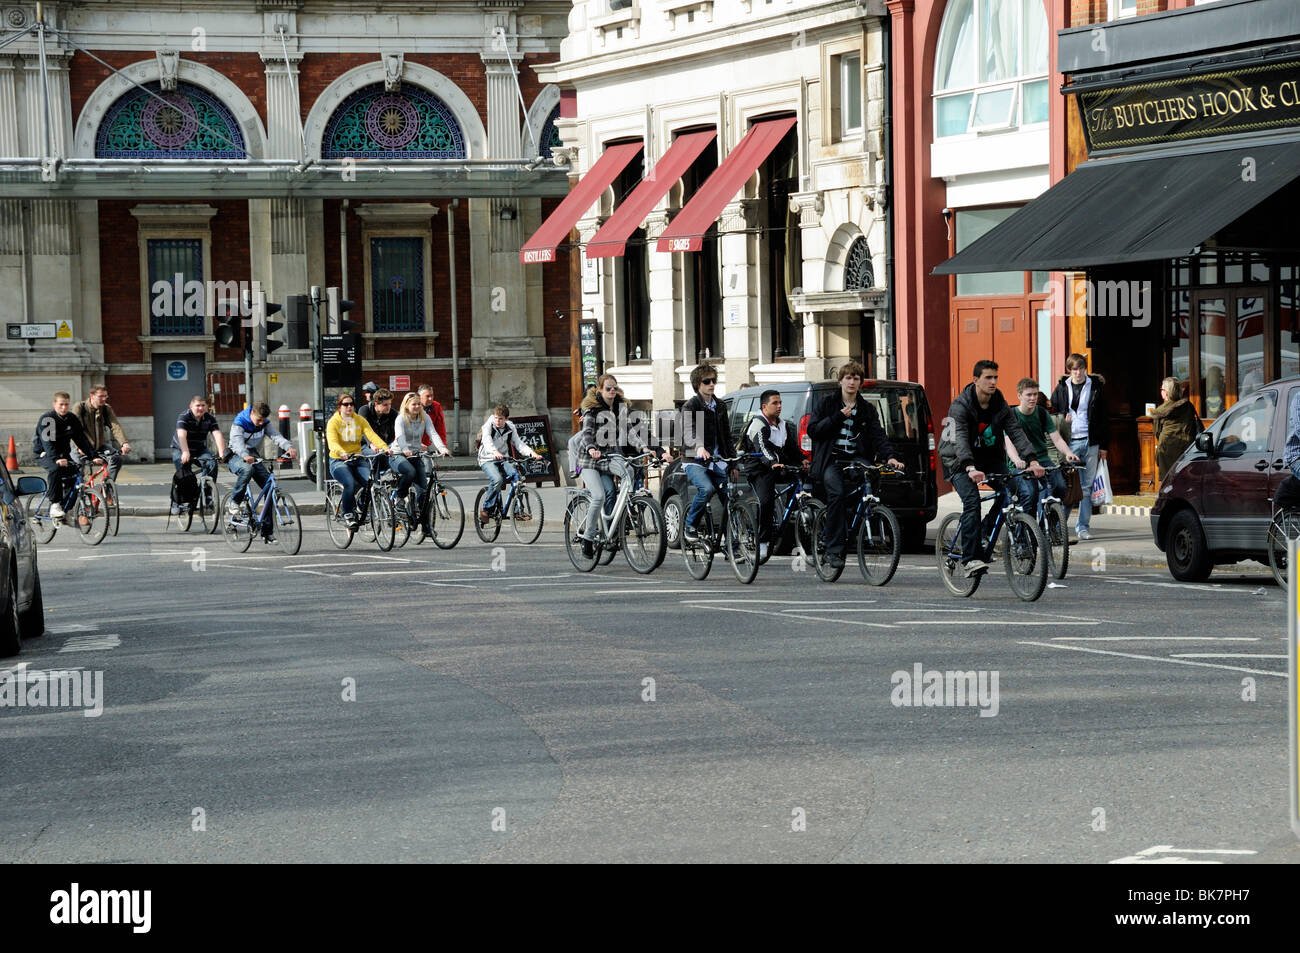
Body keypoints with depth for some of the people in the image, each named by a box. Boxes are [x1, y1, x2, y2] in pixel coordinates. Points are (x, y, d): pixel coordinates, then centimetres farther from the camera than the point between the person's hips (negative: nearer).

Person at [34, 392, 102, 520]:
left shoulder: (72, 419, 1)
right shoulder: (46, 418, -17)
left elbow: (81, 439, -2)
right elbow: (47, 441, -29)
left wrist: (93, 456, -16)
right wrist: (56, 459, -44)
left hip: (63, 454, 6)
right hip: (45, 454, -6)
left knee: (74, 475, -14)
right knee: (56, 469, -35)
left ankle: (65, 508, 0)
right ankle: (54, 505, -29)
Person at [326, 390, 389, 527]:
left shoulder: (360, 420, 10)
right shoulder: (333, 422, -2)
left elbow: (372, 435, -5)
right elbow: (332, 442, -18)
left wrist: (385, 448, -23)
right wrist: (342, 453, -40)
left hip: (357, 459, 4)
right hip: (338, 461, -4)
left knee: (370, 481, -24)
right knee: (350, 484, -32)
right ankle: (347, 514, -16)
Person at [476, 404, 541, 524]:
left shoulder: (511, 429, 2)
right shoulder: (488, 426, -11)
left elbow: (519, 444, -3)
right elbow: (487, 441, -30)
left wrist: (532, 453, -22)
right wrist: (495, 452, -50)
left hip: (503, 460, 4)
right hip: (487, 460, -4)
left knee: (516, 476, -22)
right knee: (497, 479, -31)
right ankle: (486, 509, -14)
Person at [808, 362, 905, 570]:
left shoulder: (867, 409, 16)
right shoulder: (828, 403, 10)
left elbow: (878, 435, 4)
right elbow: (813, 430, 1)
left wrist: (890, 456, -14)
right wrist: (838, 417, -7)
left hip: (856, 459, 4)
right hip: (832, 461, -4)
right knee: (837, 493, -29)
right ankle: (833, 549, -27)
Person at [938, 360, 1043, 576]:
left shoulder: (1000, 405, -4)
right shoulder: (960, 406, -20)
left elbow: (1016, 433, -12)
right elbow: (960, 440, -33)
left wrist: (1032, 461, -28)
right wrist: (970, 469, -49)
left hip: (990, 457, 5)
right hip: (960, 461, -5)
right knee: (972, 500, -25)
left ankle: (986, 531, 6)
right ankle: (970, 558, -26)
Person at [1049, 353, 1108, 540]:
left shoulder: (1096, 387, 5)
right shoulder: (1061, 388, 7)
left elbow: (1104, 418, 7)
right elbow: (1052, 413, 15)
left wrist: (1104, 445, 4)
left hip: (1090, 442, 0)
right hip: (1069, 442, 0)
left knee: (1087, 486, 2)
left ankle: (1083, 526, 8)